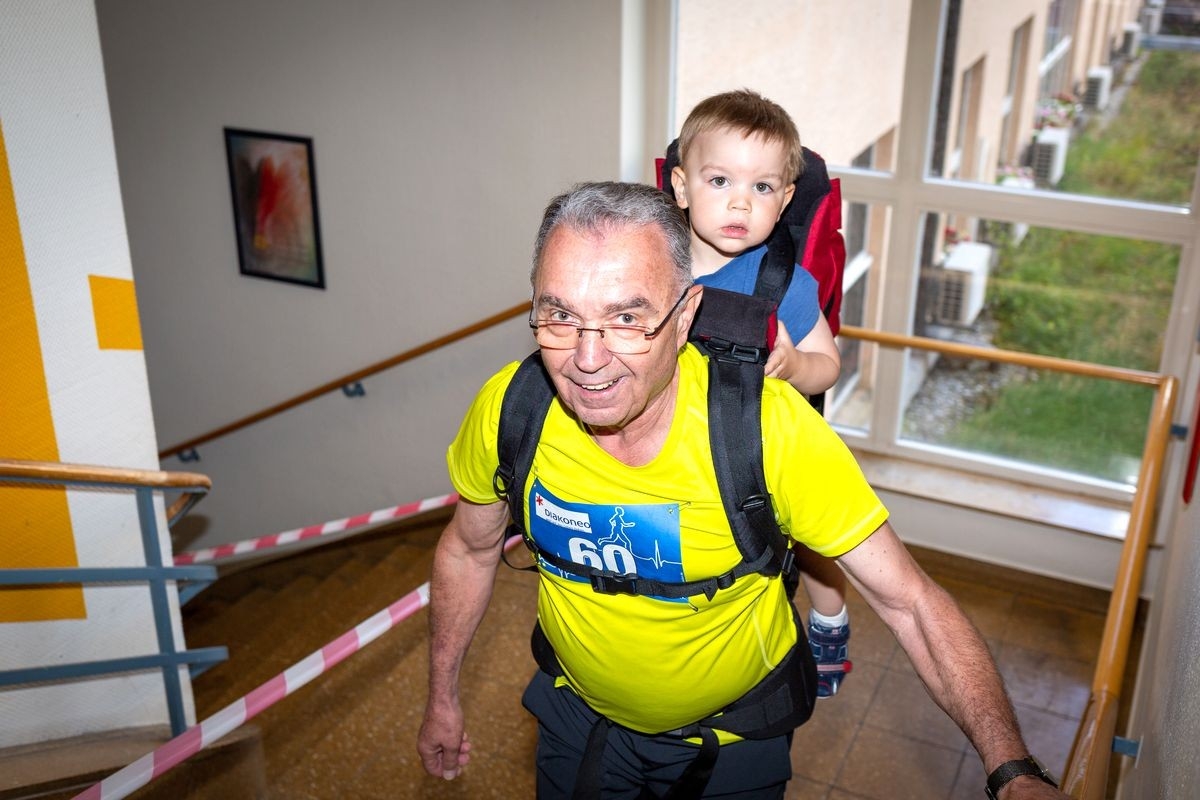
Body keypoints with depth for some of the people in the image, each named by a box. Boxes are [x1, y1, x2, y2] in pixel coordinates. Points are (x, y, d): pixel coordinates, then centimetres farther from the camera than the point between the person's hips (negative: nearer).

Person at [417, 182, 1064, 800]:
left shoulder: (770, 427, -32)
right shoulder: (507, 409, -24)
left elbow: (909, 600, -24)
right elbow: (469, 548, -4)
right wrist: (441, 697, 6)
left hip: (734, 736, -1)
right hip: (579, 713, 2)